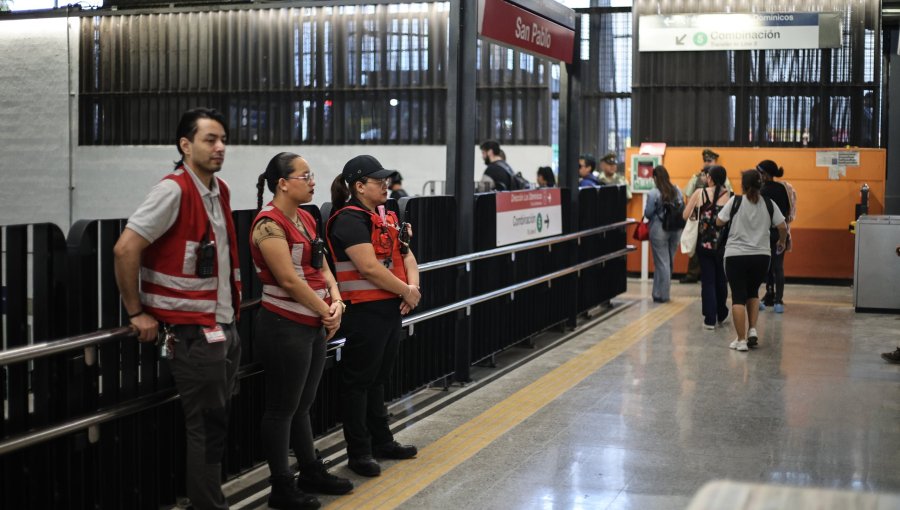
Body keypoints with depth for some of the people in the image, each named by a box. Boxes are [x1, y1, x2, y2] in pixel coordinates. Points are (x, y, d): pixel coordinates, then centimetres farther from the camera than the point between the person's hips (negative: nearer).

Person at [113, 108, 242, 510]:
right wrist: (137, 313, -15)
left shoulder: (220, 190, 9)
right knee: (205, 426, 0)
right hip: (193, 333, -8)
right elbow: (126, 249, -22)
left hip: (225, 326, 8)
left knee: (217, 422, 15)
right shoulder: (174, 190, -17)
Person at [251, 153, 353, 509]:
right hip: (286, 327, -8)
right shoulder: (270, 224, -16)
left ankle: (311, 472, 31)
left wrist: (336, 301, -5)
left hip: (314, 325, 8)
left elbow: (321, 267, 12)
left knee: (303, 404, 19)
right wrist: (326, 313, -11)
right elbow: (289, 280, -20)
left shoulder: (305, 218, 11)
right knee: (282, 409, 2)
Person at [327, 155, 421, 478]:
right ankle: (359, 451, 10)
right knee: (359, 380, 2)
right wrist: (406, 292, -13)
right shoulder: (350, 219, -15)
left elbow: (405, 255, 14)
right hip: (364, 311, -9)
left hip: (390, 308, 9)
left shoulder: (385, 217, 13)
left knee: (378, 378, 18)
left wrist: (413, 286, -5)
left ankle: (381, 441, 28)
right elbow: (369, 269, -22)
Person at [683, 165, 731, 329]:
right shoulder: (729, 195, -7)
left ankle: (710, 319, 4)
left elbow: (686, 215, -2)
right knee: (721, 279, 18)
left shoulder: (700, 193, -4)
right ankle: (721, 315, 31)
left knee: (708, 280, 7)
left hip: (704, 242, 0)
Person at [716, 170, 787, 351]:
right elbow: (782, 227, 3)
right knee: (753, 293, 23)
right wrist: (781, 241, 23)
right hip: (761, 256, 3)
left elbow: (719, 222, -3)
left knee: (738, 297, 3)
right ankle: (752, 330, 8)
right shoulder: (768, 204, 2)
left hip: (736, 256, -3)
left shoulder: (735, 201, -6)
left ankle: (741, 340, 2)